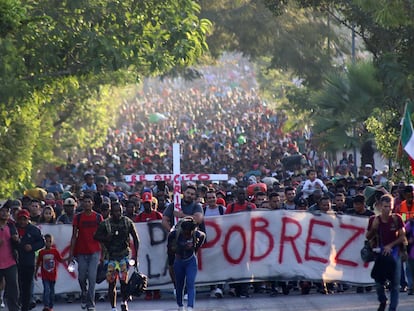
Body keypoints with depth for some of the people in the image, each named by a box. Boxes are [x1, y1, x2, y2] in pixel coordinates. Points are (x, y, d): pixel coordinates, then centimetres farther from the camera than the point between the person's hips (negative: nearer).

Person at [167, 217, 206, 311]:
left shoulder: (196, 234, -22)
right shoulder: (175, 233, -22)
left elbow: (203, 236, 3)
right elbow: (170, 237, 3)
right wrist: (170, 249, 8)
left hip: (191, 262, -2)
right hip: (178, 261, 2)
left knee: (190, 285, -14)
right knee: (179, 285, 13)